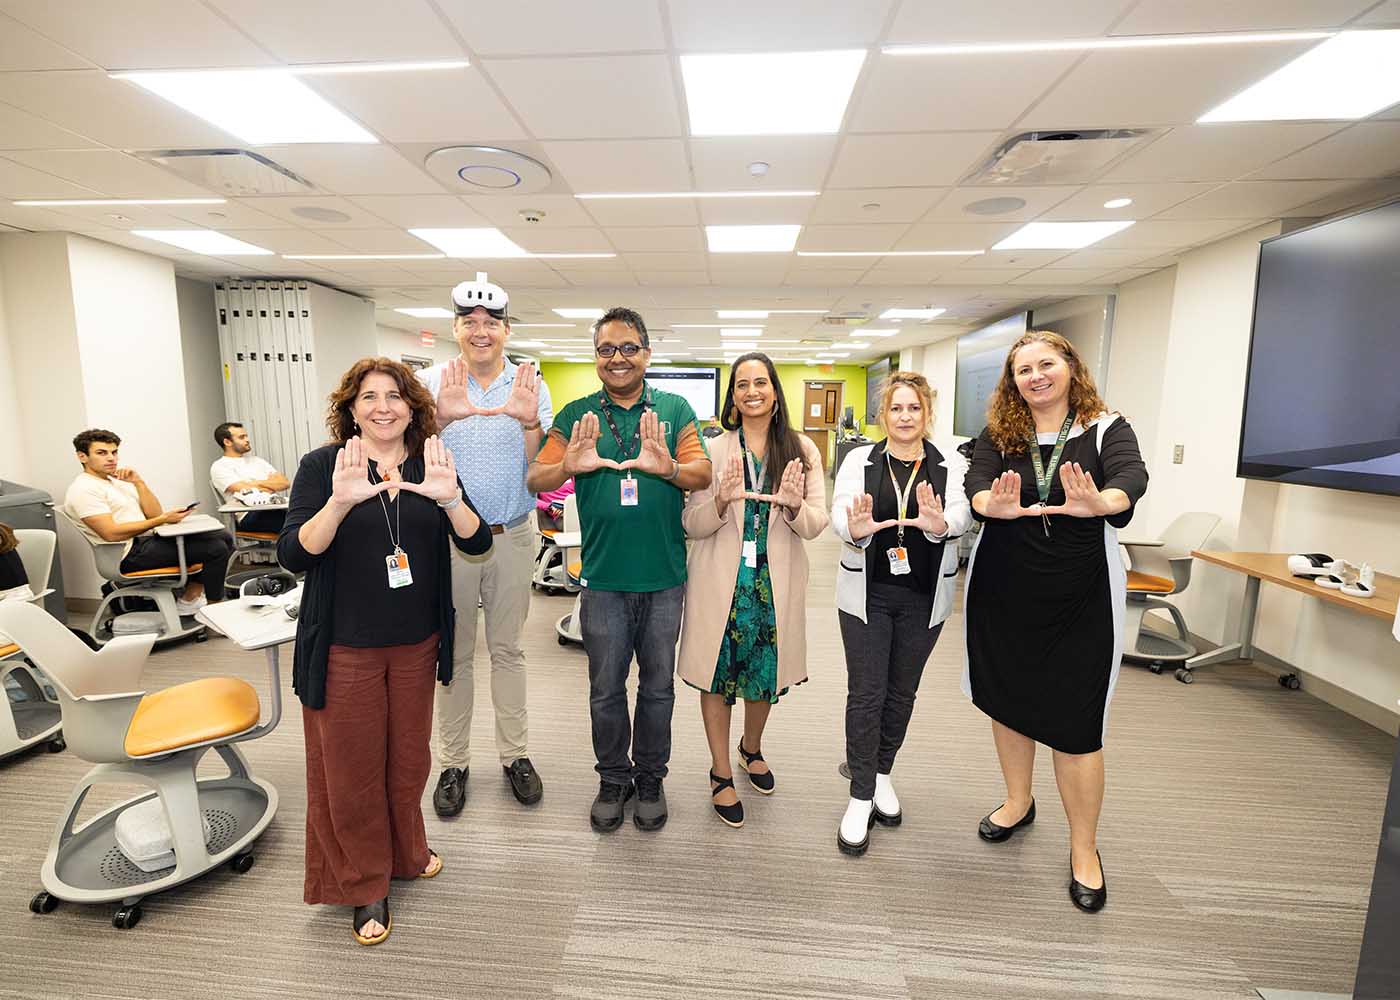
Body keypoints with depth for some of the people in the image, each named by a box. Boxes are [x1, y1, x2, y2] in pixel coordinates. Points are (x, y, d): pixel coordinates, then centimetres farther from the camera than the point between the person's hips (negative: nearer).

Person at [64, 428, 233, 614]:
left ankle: (191, 597, -2)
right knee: (216, 548, -19)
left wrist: (138, 483, 0)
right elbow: (112, 534, -20)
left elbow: (154, 514, 10)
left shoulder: (118, 481, 19)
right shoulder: (83, 490, -8)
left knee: (223, 538, 1)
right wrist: (163, 519, -20)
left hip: (148, 538, 9)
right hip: (130, 554, -9)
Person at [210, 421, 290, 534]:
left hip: (274, 508, 6)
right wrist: (272, 484, 5)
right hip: (250, 515, -6)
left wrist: (259, 483, 2)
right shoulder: (219, 467, 8)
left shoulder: (257, 460, 27)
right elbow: (245, 490, -8)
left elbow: (284, 482, 15)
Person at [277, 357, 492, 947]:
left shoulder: (430, 467, 1)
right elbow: (293, 555, -16)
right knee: (351, 768, 9)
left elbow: (477, 542, -9)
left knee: (408, 757, 17)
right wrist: (339, 503, -33)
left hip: (416, 643, 3)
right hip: (344, 647, -2)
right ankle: (363, 885, 31)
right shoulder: (322, 466, -6)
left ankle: (406, 852, 43)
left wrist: (450, 499, -29)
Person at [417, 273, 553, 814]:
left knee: (507, 649, 12)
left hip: (512, 536, 1)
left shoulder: (530, 385, 1)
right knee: (454, 653, 10)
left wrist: (529, 422, -25)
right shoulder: (432, 382, -1)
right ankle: (453, 763, 26)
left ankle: (515, 754, 26)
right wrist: (441, 419, -30)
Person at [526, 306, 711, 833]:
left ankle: (650, 778, 37)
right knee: (605, 690, 14)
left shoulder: (675, 409, 1)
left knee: (658, 686, 15)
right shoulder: (577, 414, 2)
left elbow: (704, 476, -8)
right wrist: (568, 466, -28)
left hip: (664, 577, 0)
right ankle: (613, 779, 36)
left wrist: (669, 467, -30)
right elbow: (535, 481, -5)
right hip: (603, 577, 0)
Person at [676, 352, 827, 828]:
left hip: (775, 583, 2)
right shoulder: (713, 449, -2)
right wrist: (721, 500, -24)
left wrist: (795, 505, -23)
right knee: (718, 675, 8)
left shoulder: (802, 450, 1)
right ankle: (721, 773, 30)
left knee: (765, 674, 15)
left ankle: (751, 749, 45)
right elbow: (691, 525, -4)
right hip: (721, 580, -1)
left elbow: (816, 525, -2)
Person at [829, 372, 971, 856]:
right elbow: (839, 512, -15)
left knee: (902, 692, 15)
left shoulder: (951, 465, 0)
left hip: (924, 598, 2)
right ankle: (861, 797, 16)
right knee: (865, 693, 2)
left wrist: (938, 523, -38)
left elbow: (961, 514, -16)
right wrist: (856, 528, -38)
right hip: (867, 593, -1)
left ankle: (880, 772, 36)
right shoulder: (859, 461, -2)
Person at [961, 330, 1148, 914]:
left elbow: (1131, 479, -24)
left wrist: (1100, 503, -48)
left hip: (1080, 601, -2)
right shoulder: (998, 435, 0)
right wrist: (997, 506, -41)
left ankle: (1084, 848, 25)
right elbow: (976, 486, -17)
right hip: (1002, 595, 3)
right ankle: (1019, 802, 41)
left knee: (1075, 724, 2)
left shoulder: (1106, 429, -5)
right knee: (1008, 699, 17)